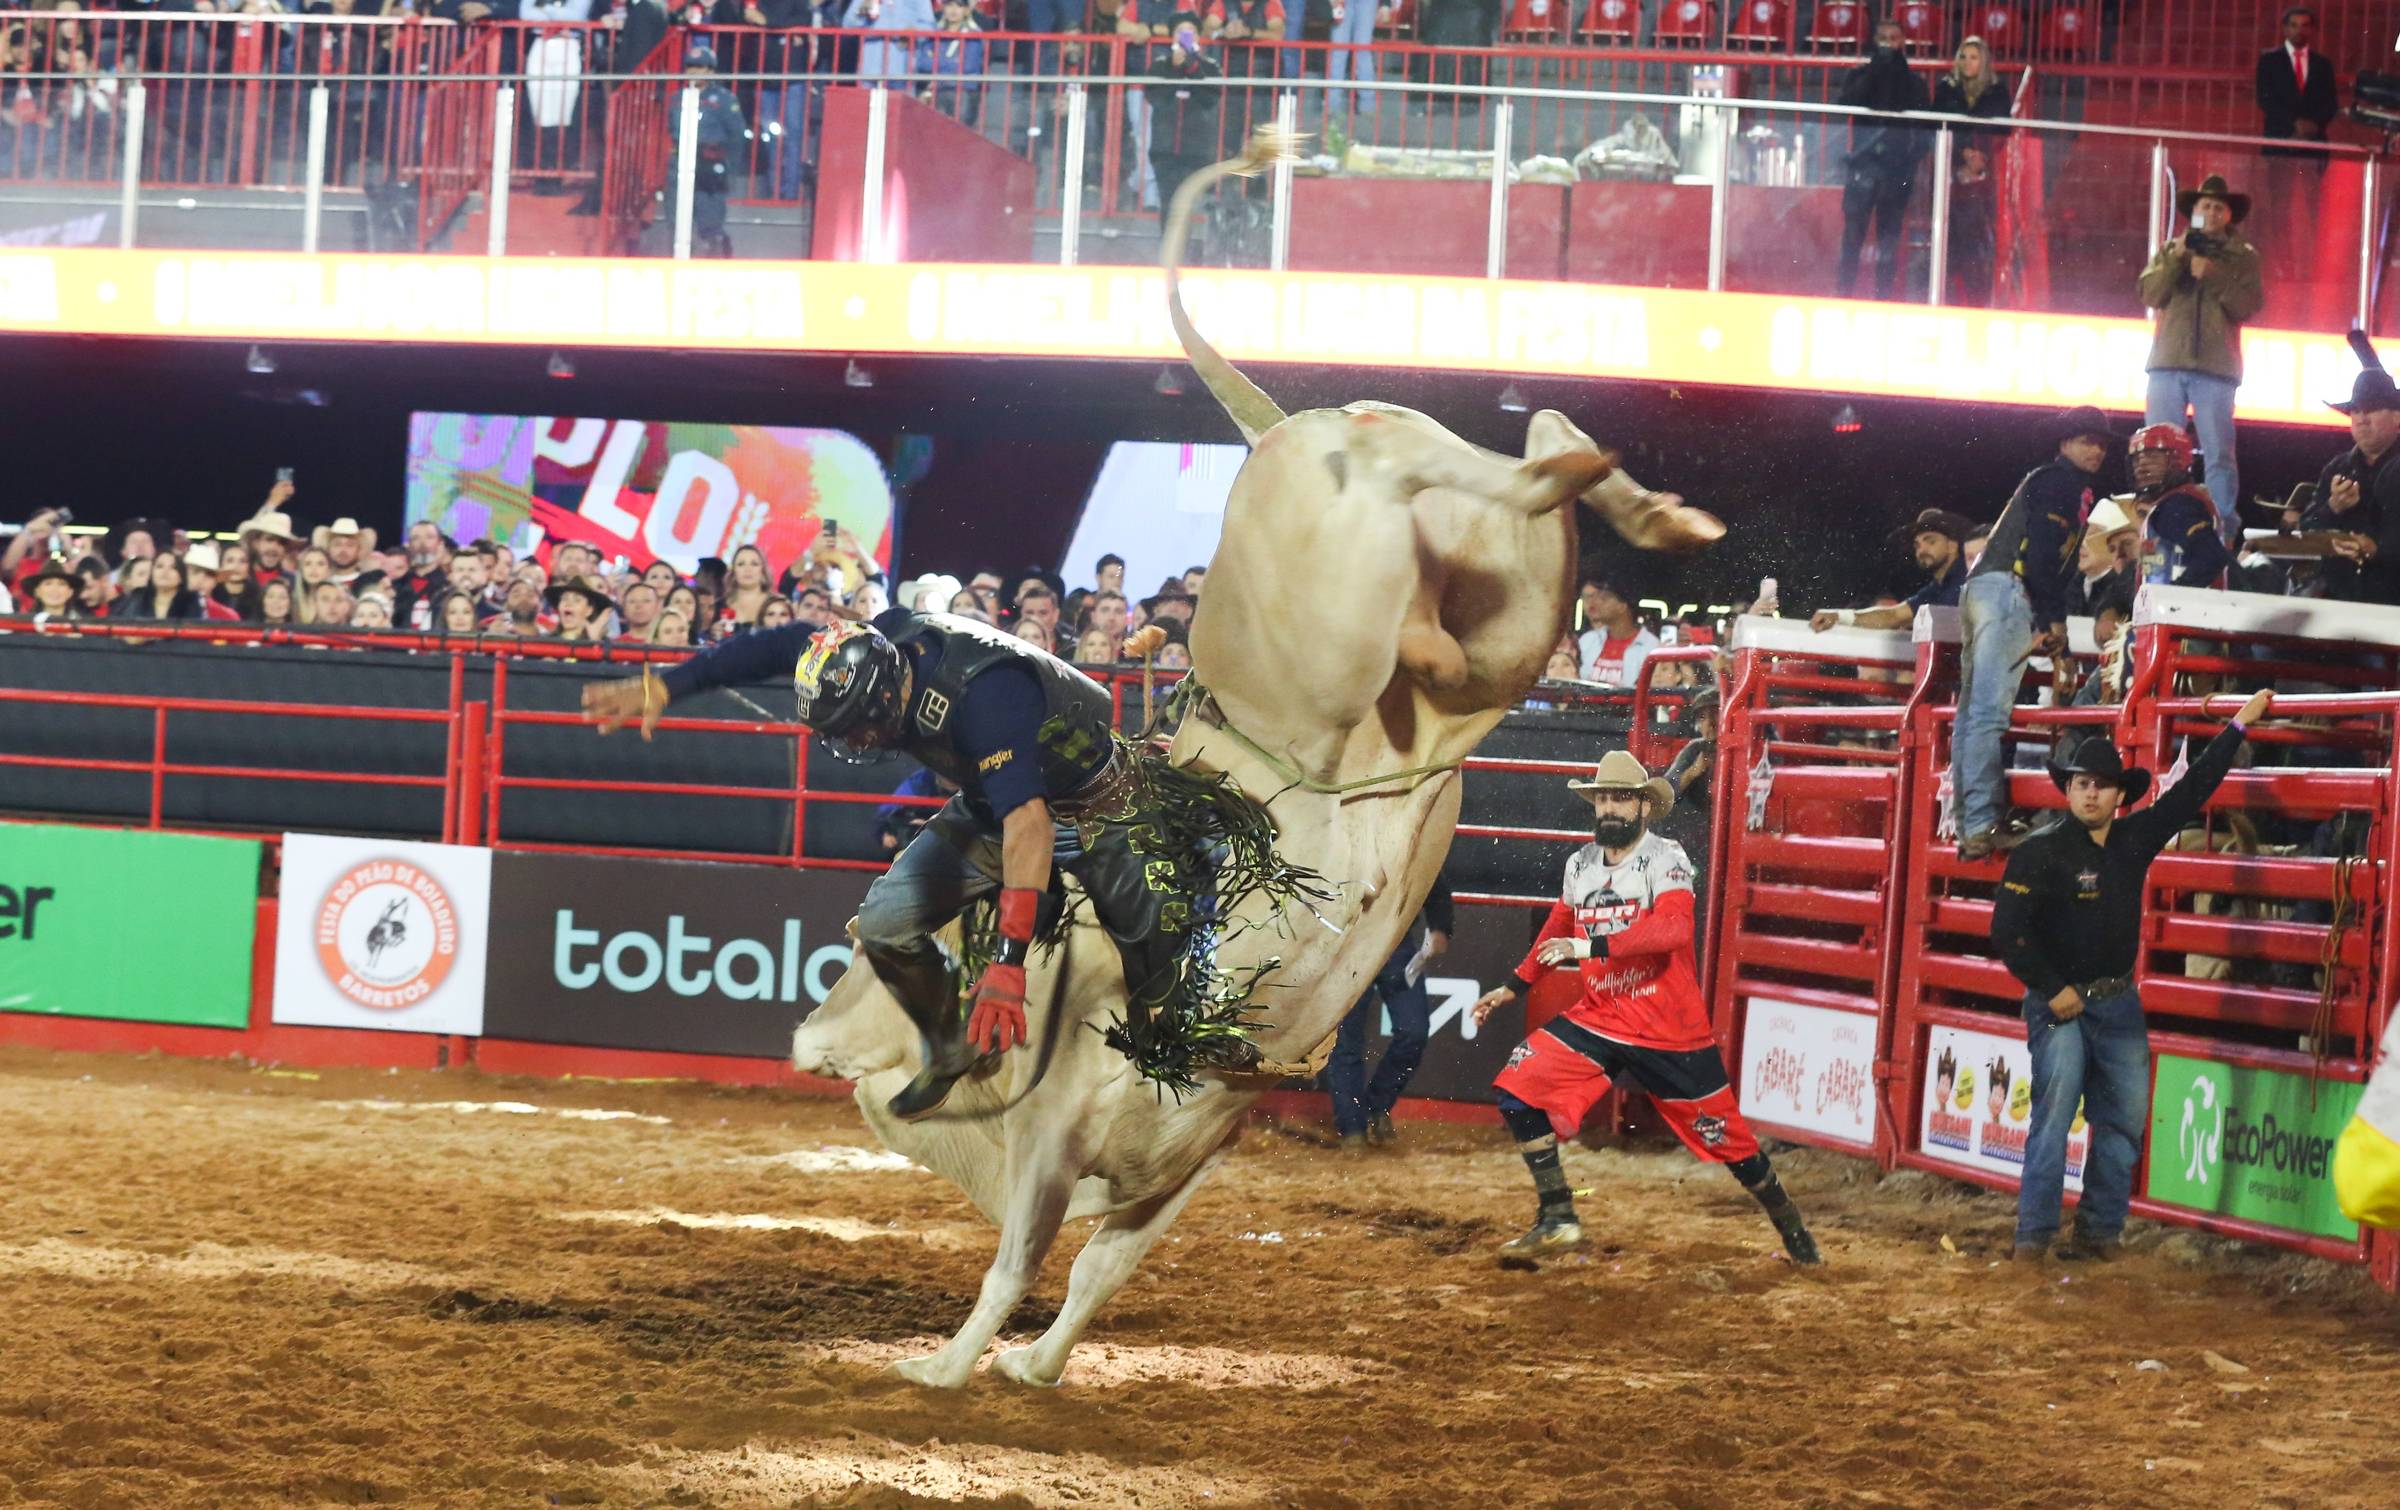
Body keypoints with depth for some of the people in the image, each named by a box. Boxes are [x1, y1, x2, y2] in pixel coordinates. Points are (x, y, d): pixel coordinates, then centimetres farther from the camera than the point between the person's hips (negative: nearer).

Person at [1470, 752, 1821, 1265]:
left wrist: (1591, 946, -38)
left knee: (1727, 1139, 2)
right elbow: (1558, 932, 24)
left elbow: (1674, 928, -32)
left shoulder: (1665, 858, -14)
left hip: (1669, 1030, -5)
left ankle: (1794, 1233, 24)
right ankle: (1557, 1220, -5)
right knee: (1518, 1091, -12)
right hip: (1596, 1019, 5)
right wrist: (1515, 986, 23)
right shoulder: (1581, 864, 6)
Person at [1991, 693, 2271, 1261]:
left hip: (2119, 1003, 6)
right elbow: (2007, 930, -14)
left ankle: (2099, 1232, 10)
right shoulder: (2040, 853, -10)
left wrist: (2239, 727, 18)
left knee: (2125, 1119, 3)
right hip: (2060, 1003, -6)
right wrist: (2052, 991, -14)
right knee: (2054, 1114, -14)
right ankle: (2033, 1236, -15)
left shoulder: (2134, 840, 6)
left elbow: (2190, 792, 15)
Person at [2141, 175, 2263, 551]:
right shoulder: (2169, 251, 15)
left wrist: (2214, 276, -12)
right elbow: (2150, 295, 2)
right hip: (2168, 363, 2)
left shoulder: (2243, 257, 10)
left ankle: (2224, 532, -6)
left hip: (2216, 367, -2)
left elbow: (2248, 306, -2)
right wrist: (2176, 260, -9)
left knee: (2219, 453, -6)